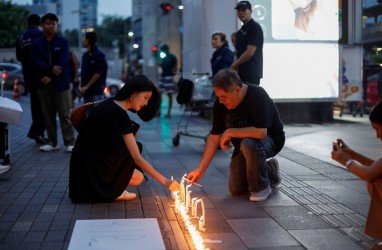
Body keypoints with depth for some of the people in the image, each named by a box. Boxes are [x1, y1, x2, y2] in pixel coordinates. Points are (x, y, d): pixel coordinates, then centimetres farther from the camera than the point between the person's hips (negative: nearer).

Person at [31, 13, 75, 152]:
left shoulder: (63, 42, 3)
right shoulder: (36, 44, 8)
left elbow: (62, 63, -8)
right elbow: (36, 62, -5)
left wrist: (50, 77, -14)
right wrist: (51, 68, -20)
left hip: (61, 83, -2)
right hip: (43, 84, 2)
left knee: (64, 114, -3)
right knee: (48, 115, 5)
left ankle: (70, 142, -1)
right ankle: (52, 142, 12)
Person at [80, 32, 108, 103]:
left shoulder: (99, 55, -8)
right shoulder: (85, 55, 13)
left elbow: (98, 73, -12)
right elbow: (83, 73, 16)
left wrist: (87, 86, -11)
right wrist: (81, 86, 4)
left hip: (97, 91, -7)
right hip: (86, 91, 8)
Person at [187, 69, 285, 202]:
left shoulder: (257, 96, -31)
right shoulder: (220, 104, -13)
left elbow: (261, 132, -40)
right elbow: (214, 137, -9)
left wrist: (230, 132, -31)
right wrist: (201, 169, -14)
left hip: (270, 138, -6)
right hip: (243, 144, 6)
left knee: (249, 144, -39)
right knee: (236, 189, 1)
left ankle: (261, 186, -14)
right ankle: (270, 171, 25)